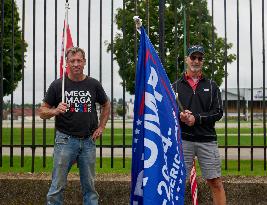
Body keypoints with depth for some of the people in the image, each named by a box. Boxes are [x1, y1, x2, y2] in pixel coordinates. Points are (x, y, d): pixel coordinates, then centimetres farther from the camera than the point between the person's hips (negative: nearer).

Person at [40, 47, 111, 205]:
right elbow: (43, 112, 1)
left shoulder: (94, 85, 4)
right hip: (65, 139, -2)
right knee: (58, 185, 0)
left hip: (88, 141, 2)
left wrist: (101, 127, 10)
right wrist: (55, 111, -19)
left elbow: (106, 106, 20)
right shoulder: (58, 85, -2)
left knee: (89, 185, 10)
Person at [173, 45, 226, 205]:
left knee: (216, 183, 1)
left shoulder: (211, 86, 10)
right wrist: (180, 116, -14)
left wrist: (197, 118, -11)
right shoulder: (176, 86, 11)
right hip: (183, 139, 0)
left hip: (207, 139, 0)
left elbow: (218, 112, 2)